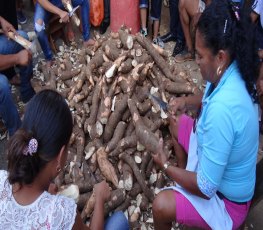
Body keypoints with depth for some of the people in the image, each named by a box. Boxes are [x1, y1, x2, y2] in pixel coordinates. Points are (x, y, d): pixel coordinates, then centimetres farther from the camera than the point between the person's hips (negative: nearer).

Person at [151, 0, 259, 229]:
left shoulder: (222, 109, -41)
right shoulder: (233, 73, -14)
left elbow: (206, 188, -31)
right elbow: (210, 96, 14)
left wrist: (165, 165, -16)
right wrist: (187, 101, -6)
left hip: (225, 198, -8)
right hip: (221, 168, 9)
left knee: (161, 205, -23)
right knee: (177, 124, 16)